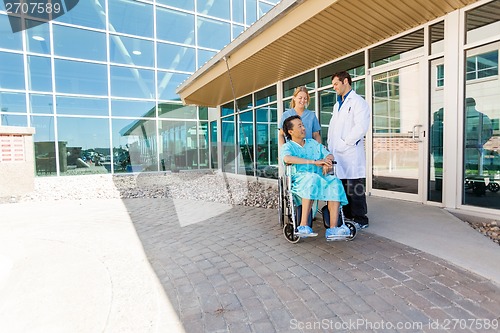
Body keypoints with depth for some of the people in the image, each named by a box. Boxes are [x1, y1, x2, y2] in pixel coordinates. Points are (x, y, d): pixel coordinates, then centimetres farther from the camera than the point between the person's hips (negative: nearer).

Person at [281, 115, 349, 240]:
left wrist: (327, 160, -10)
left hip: (319, 179, 5)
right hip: (299, 180, -4)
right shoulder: (287, 147, 9)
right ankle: (303, 226, -38)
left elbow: (329, 155, 17)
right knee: (312, 178, -37)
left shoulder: (313, 143, 27)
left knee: (334, 182, -27)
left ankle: (333, 228, -33)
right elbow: (287, 158, -16)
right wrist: (314, 162, -23)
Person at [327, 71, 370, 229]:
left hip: (351, 154, -7)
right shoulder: (337, 105, 24)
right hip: (337, 155, 7)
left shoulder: (358, 102, -2)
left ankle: (360, 220, 9)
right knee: (342, 188, 10)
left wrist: (344, 144, -13)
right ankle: (347, 217, 21)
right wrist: (330, 145, 9)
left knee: (355, 189, -2)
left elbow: (361, 127, -15)